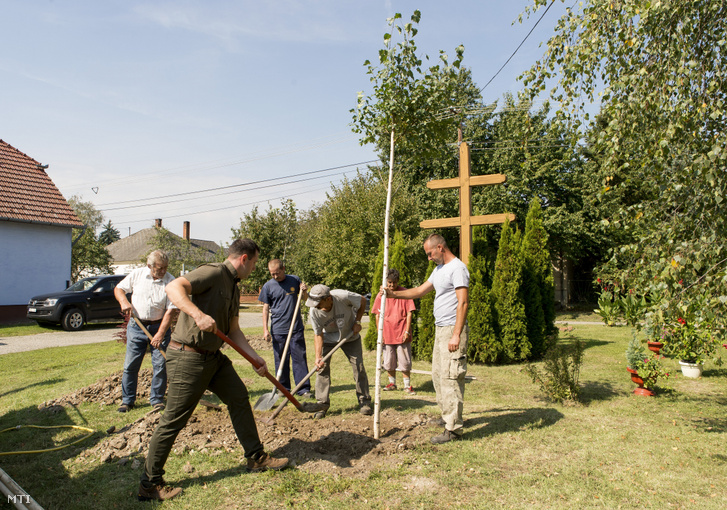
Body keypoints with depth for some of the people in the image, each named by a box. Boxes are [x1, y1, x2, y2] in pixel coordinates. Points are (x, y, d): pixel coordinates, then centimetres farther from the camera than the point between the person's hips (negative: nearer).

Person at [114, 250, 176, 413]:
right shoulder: (137, 274, -3)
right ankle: (127, 400, 18)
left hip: (159, 326, -2)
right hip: (136, 326, 2)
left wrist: (160, 334, -19)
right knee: (130, 365, 4)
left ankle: (157, 399, 14)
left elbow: (170, 311, -14)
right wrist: (124, 301, -10)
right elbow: (118, 289, 12)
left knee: (160, 365, -2)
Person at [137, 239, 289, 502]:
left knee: (239, 398, 15)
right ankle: (150, 484, 16)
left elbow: (233, 331, 14)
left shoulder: (233, 288, 14)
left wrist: (255, 357, 5)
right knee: (174, 420, 0)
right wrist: (198, 314, -41)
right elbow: (173, 287, -28)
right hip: (188, 357, -10)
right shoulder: (213, 273, -15)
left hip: (213, 356, 10)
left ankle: (256, 457, 30)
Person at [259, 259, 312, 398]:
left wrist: (304, 291, -7)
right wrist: (265, 329, -2)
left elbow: (305, 298, 17)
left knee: (300, 358, 1)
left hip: (296, 328, 0)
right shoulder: (268, 286, 0)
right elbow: (265, 308, 4)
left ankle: (304, 389, 7)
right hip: (278, 330, 0)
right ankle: (283, 388, 19)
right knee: (281, 360, 7)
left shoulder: (294, 280, 4)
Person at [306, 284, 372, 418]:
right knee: (322, 367, -10)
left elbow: (362, 301, -14)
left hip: (350, 336, -1)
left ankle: (364, 402, 11)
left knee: (358, 366, -3)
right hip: (328, 338, 1)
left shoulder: (343, 296, -35)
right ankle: (322, 404, 1)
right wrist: (318, 356, -26)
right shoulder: (314, 311, -28)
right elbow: (318, 334, -18)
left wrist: (357, 322, -15)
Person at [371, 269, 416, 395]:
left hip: (402, 334, -2)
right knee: (389, 362, 11)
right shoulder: (380, 295, 2)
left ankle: (407, 386, 14)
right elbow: (377, 315, 5)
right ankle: (392, 383, 28)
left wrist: (407, 331, -9)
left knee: (405, 362, 2)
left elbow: (409, 313, -3)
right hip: (387, 335, 2)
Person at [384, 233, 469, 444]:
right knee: (438, 375, 15)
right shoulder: (439, 269, 19)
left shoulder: (457, 268, -13)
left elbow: (463, 302, -19)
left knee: (450, 377, -9)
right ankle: (447, 417, 27)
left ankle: (453, 428, -4)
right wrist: (393, 294, 13)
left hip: (452, 330, -10)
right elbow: (420, 291, 23)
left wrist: (456, 334, -23)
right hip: (440, 329, 10)